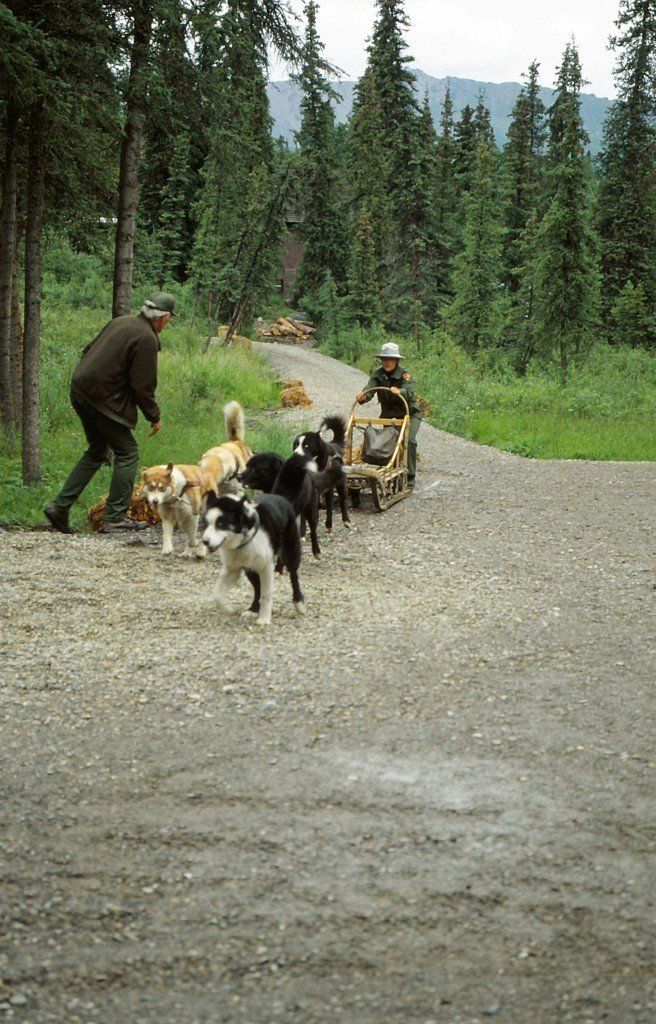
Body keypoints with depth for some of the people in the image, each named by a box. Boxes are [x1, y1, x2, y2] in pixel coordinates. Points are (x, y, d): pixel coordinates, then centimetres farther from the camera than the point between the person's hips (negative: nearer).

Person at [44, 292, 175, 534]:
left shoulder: (120, 322, 13)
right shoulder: (147, 339, -14)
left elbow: (88, 351, 20)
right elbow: (143, 386, -14)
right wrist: (154, 417, -1)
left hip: (80, 389, 9)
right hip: (103, 400, -9)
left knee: (97, 451, 20)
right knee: (127, 453, 1)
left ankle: (60, 507, 15)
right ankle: (114, 518, -1)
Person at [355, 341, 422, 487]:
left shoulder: (404, 374, -17)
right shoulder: (378, 374, -4)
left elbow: (410, 392, -34)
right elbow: (369, 389, -20)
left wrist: (399, 391, -56)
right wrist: (362, 396, -43)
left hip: (410, 413, -4)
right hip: (389, 415, 4)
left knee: (409, 440, -21)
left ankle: (410, 476, -14)